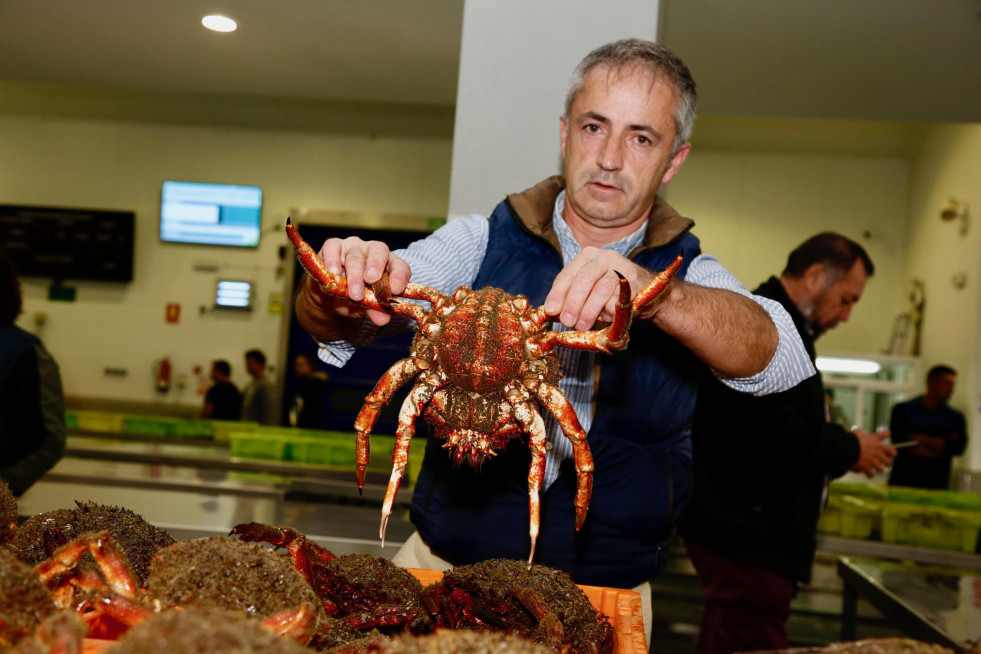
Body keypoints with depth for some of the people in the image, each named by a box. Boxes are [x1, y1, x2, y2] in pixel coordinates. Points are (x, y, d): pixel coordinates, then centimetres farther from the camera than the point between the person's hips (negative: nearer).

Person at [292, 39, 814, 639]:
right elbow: (349, 320, -10)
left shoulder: (688, 275, 2)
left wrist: (653, 294, -36)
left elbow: (780, 360, -18)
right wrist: (336, 300, -34)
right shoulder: (482, 241, 1)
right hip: (444, 563, 0)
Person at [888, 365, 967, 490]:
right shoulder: (903, 410, 5)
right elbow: (898, 441, -9)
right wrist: (943, 443, -6)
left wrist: (918, 438, -7)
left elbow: (958, 447, -4)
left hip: (937, 485, 2)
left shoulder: (955, 417, 11)